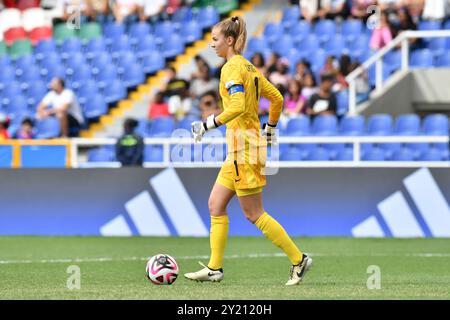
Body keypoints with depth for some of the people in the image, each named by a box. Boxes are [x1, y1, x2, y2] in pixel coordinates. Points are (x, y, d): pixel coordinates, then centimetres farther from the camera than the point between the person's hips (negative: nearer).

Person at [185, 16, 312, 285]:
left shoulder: (232, 67, -14)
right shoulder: (249, 67, 14)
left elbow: (237, 106, -27)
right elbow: (277, 98, 19)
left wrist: (208, 124, -21)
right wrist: (270, 128, 29)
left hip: (244, 146, -10)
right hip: (238, 150, 10)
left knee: (255, 214, -5)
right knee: (216, 205, 10)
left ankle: (298, 259, 0)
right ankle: (215, 268, 10)